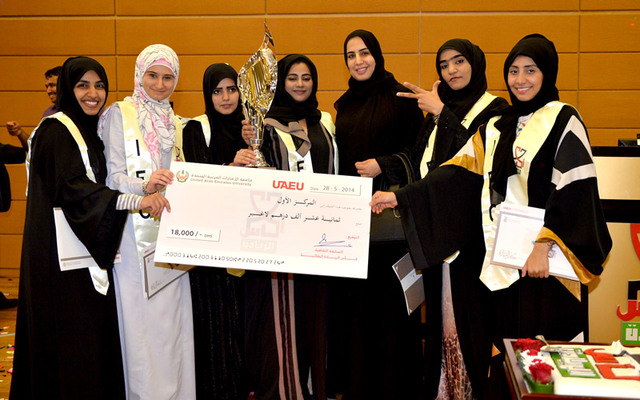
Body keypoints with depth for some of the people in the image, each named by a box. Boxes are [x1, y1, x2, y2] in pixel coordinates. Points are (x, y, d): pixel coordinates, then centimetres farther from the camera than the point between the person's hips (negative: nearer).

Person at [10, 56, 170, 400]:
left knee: (94, 331, 10)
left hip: (90, 249, 9)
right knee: (72, 338, -6)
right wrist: (138, 201, -32)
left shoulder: (90, 130, 16)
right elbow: (72, 188, -24)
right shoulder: (57, 130, -11)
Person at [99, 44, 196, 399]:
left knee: (173, 316, 6)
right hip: (136, 231, -5)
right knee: (141, 317, -6)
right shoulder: (119, 114, 1)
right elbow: (113, 176, -8)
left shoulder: (175, 123, 18)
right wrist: (144, 187, -28)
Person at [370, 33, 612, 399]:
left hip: (547, 260, -5)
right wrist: (401, 197, 4)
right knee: (508, 349, 9)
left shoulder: (563, 121, -3)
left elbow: (574, 191, -12)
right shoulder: (497, 128, 16)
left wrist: (543, 245, -21)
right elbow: (458, 175, 11)